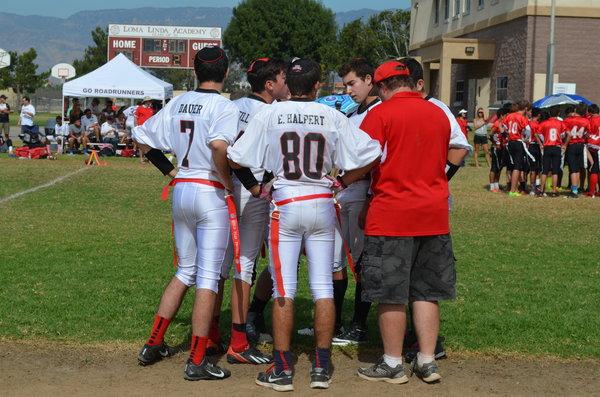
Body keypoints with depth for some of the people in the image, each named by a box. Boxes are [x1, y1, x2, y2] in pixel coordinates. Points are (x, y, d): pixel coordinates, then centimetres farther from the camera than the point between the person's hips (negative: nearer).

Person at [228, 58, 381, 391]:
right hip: (322, 205, 2)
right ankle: (321, 368, 11)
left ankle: (282, 370, 3)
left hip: (286, 206, -2)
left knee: (283, 289, 2)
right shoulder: (333, 117, -1)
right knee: (323, 287, 8)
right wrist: (343, 182, 10)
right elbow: (370, 155, -3)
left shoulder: (269, 114, -4)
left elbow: (235, 159, -4)